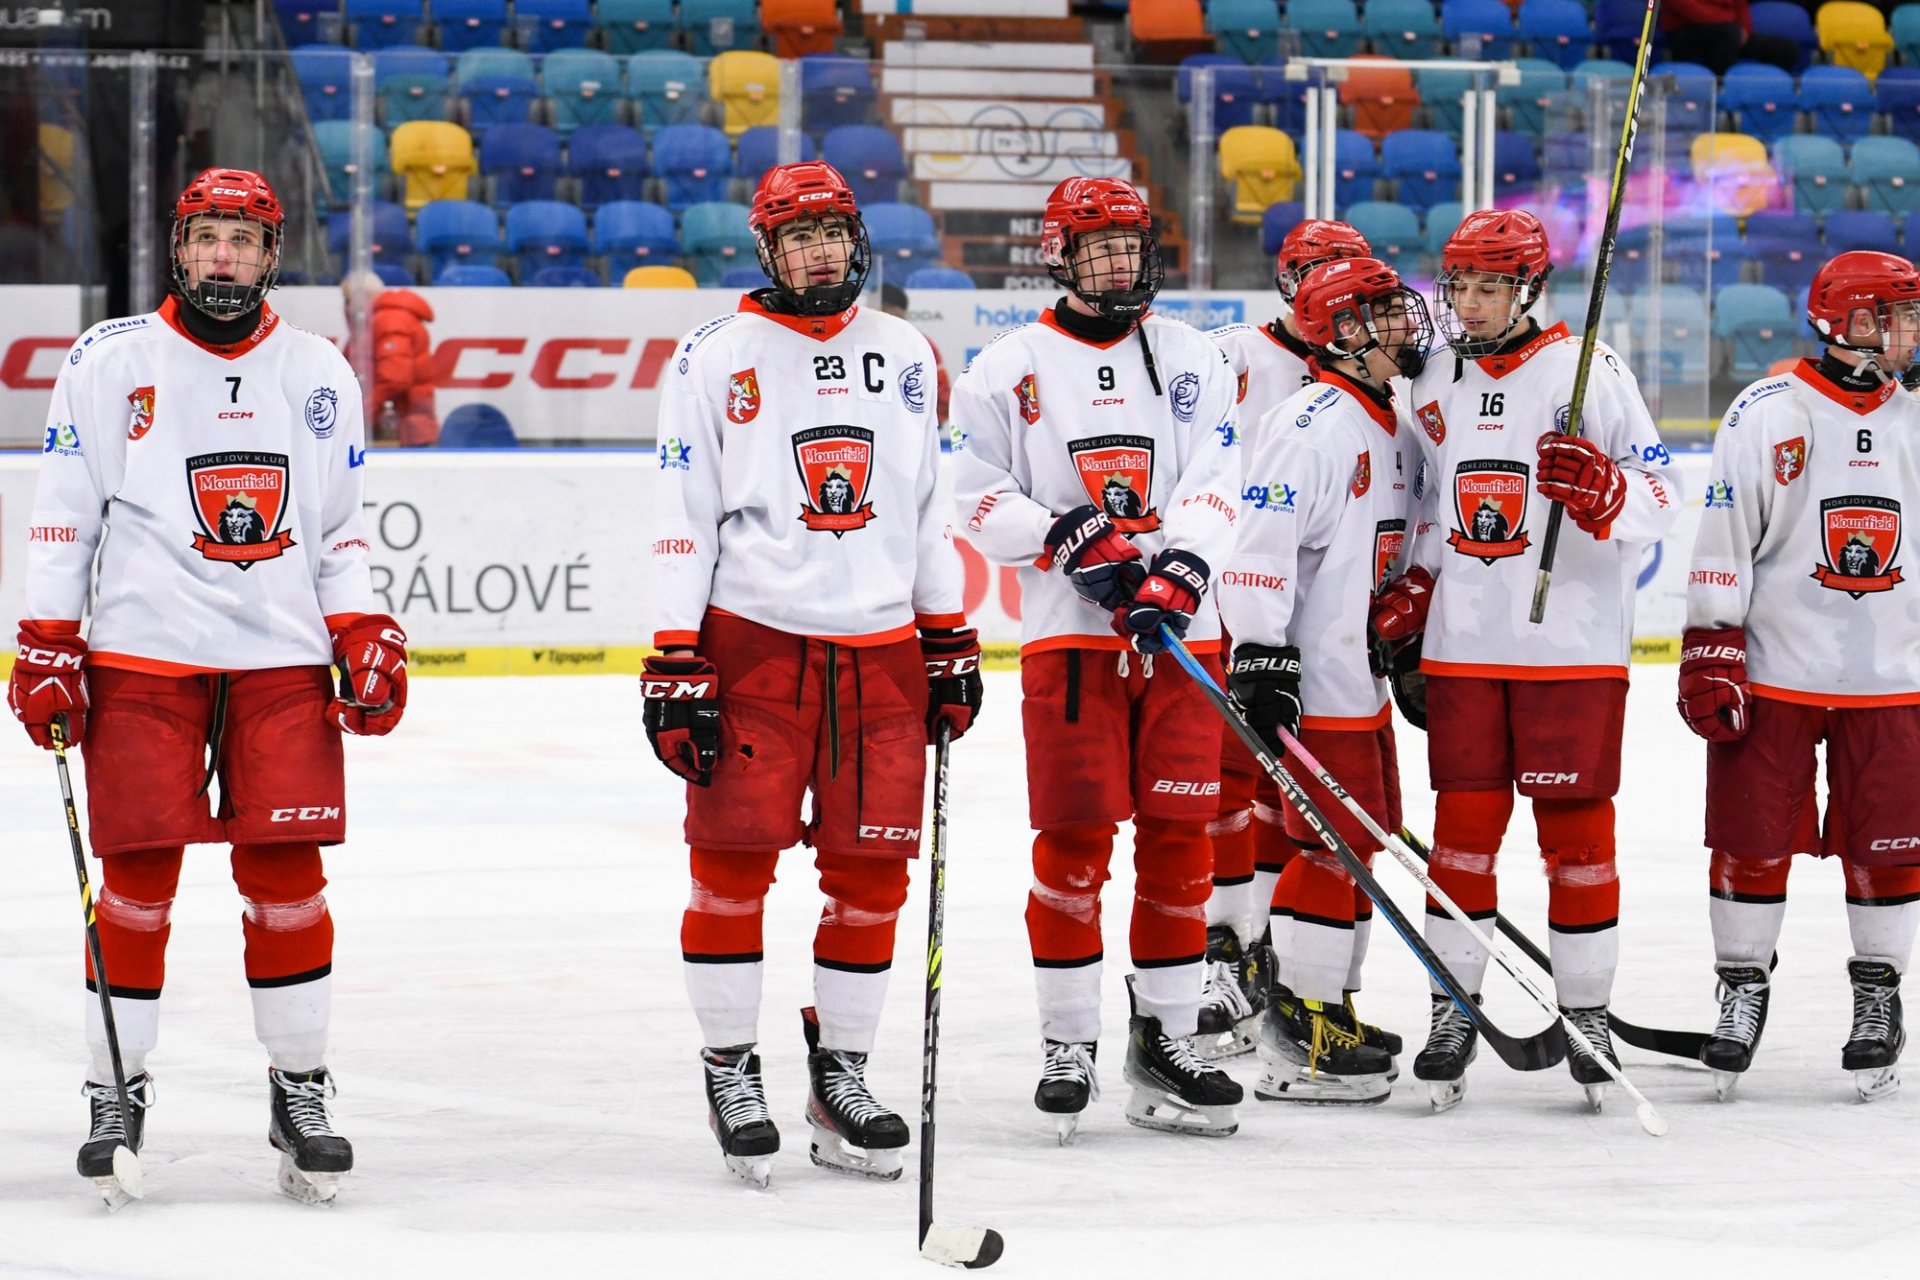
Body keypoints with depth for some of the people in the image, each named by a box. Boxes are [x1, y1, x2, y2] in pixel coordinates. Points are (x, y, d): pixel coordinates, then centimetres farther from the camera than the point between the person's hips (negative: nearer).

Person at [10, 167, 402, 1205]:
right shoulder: (109, 362, 2)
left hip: (282, 661, 2)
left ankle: (299, 1089, 8)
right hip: (142, 660, -2)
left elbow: (340, 526, 16)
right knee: (137, 880, -3)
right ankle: (116, 1092, 6)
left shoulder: (317, 376, 11)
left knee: (287, 879, -2)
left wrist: (366, 640, 6)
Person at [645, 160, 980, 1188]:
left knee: (872, 872, 3)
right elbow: (682, 520, -3)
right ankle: (730, 1073, 7)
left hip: (881, 652, 4)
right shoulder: (717, 359, -1)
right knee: (733, 863, -4)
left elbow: (927, 505, 17)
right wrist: (675, 668, -9)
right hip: (752, 641, -3)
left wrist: (951, 641, 13)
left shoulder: (901, 354, 12)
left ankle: (841, 1076, 15)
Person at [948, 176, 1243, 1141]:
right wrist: (1069, 538, -15)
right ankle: (1067, 1048, 4)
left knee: (1179, 840, 3)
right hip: (1068, 634, -2)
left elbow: (1215, 484, 1)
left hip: (1178, 629, 2)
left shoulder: (1192, 361, 10)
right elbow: (975, 496, 0)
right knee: (1074, 842, -5)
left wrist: (1175, 576, -15)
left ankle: (1165, 1042, 11)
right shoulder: (1011, 369, 4)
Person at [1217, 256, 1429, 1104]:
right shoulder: (1314, 424, -15)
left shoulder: (1391, 430, 16)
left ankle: (1329, 1008, 23)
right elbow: (1262, 539, -22)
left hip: (1363, 675, 10)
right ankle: (1297, 1039, -6)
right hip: (1314, 679, -10)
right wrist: (1261, 657, -25)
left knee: (1363, 841, 14)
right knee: (1336, 843, -9)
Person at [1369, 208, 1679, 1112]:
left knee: (1575, 828, 1)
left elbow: (1657, 504, -8)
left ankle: (1586, 1012, 10)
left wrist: (1600, 488, -28)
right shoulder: (1436, 384, 11)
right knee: (1464, 826, 5)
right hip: (1463, 645, 4)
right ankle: (1453, 1008, 12)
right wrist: (1408, 596, 8)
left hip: (1572, 646, -4)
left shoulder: (1589, 372, -5)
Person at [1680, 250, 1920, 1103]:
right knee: (1753, 847, 2)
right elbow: (1722, 543, -7)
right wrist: (1710, 654, -11)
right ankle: (1742, 995, 16)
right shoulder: (1765, 415, -6)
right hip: (1771, 675, -3)